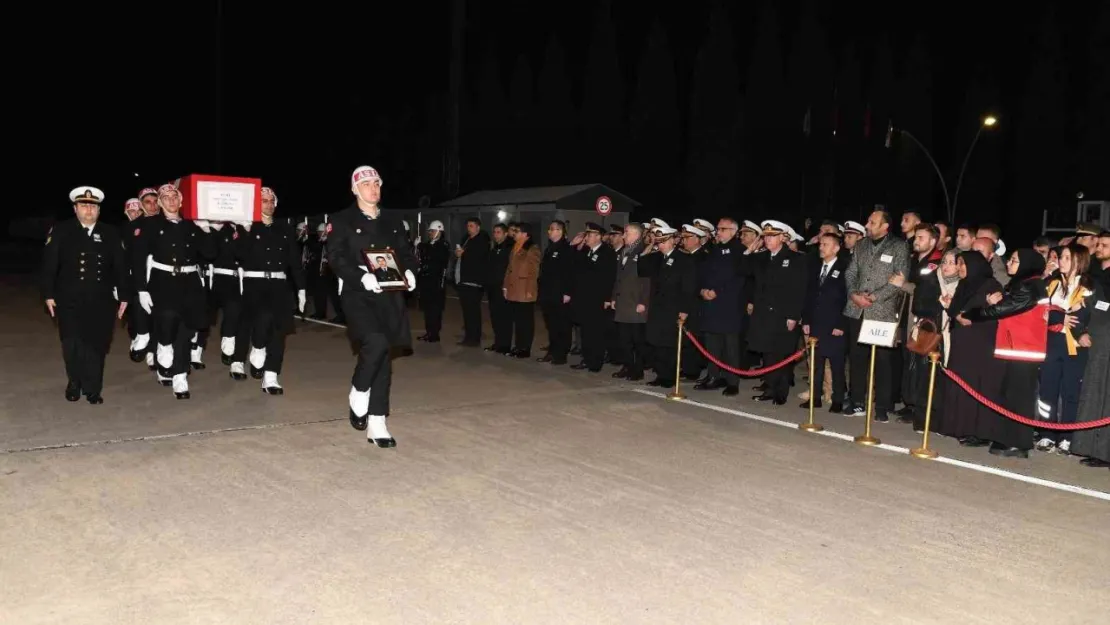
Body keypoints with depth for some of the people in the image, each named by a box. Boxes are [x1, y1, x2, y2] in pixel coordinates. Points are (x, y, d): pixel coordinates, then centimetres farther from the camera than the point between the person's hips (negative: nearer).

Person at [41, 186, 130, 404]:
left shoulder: (111, 234, 6)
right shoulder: (60, 231, 3)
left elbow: (121, 267, 7)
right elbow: (49, 265, 1)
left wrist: (123, 296, 5)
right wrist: (48, 294, -4)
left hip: (102, 301, 1)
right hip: (69, 300, -1)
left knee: (97, 345, 1)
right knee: (72, 345, 5)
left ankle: (92, 388, 12)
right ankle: (75, 383, 26)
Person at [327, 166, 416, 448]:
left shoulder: (392, 224, 17)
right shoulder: (343, 221, 2)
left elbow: (406, 254, 19)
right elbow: (335, 258, -8)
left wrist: (408, 271, -4)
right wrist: (362, 277, -23)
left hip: (388, 297, 5)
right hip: (357, 294, -5)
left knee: (383, 360, 4)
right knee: (376, 342, -29)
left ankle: (377, 424, 12)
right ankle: (358, 395, -2)